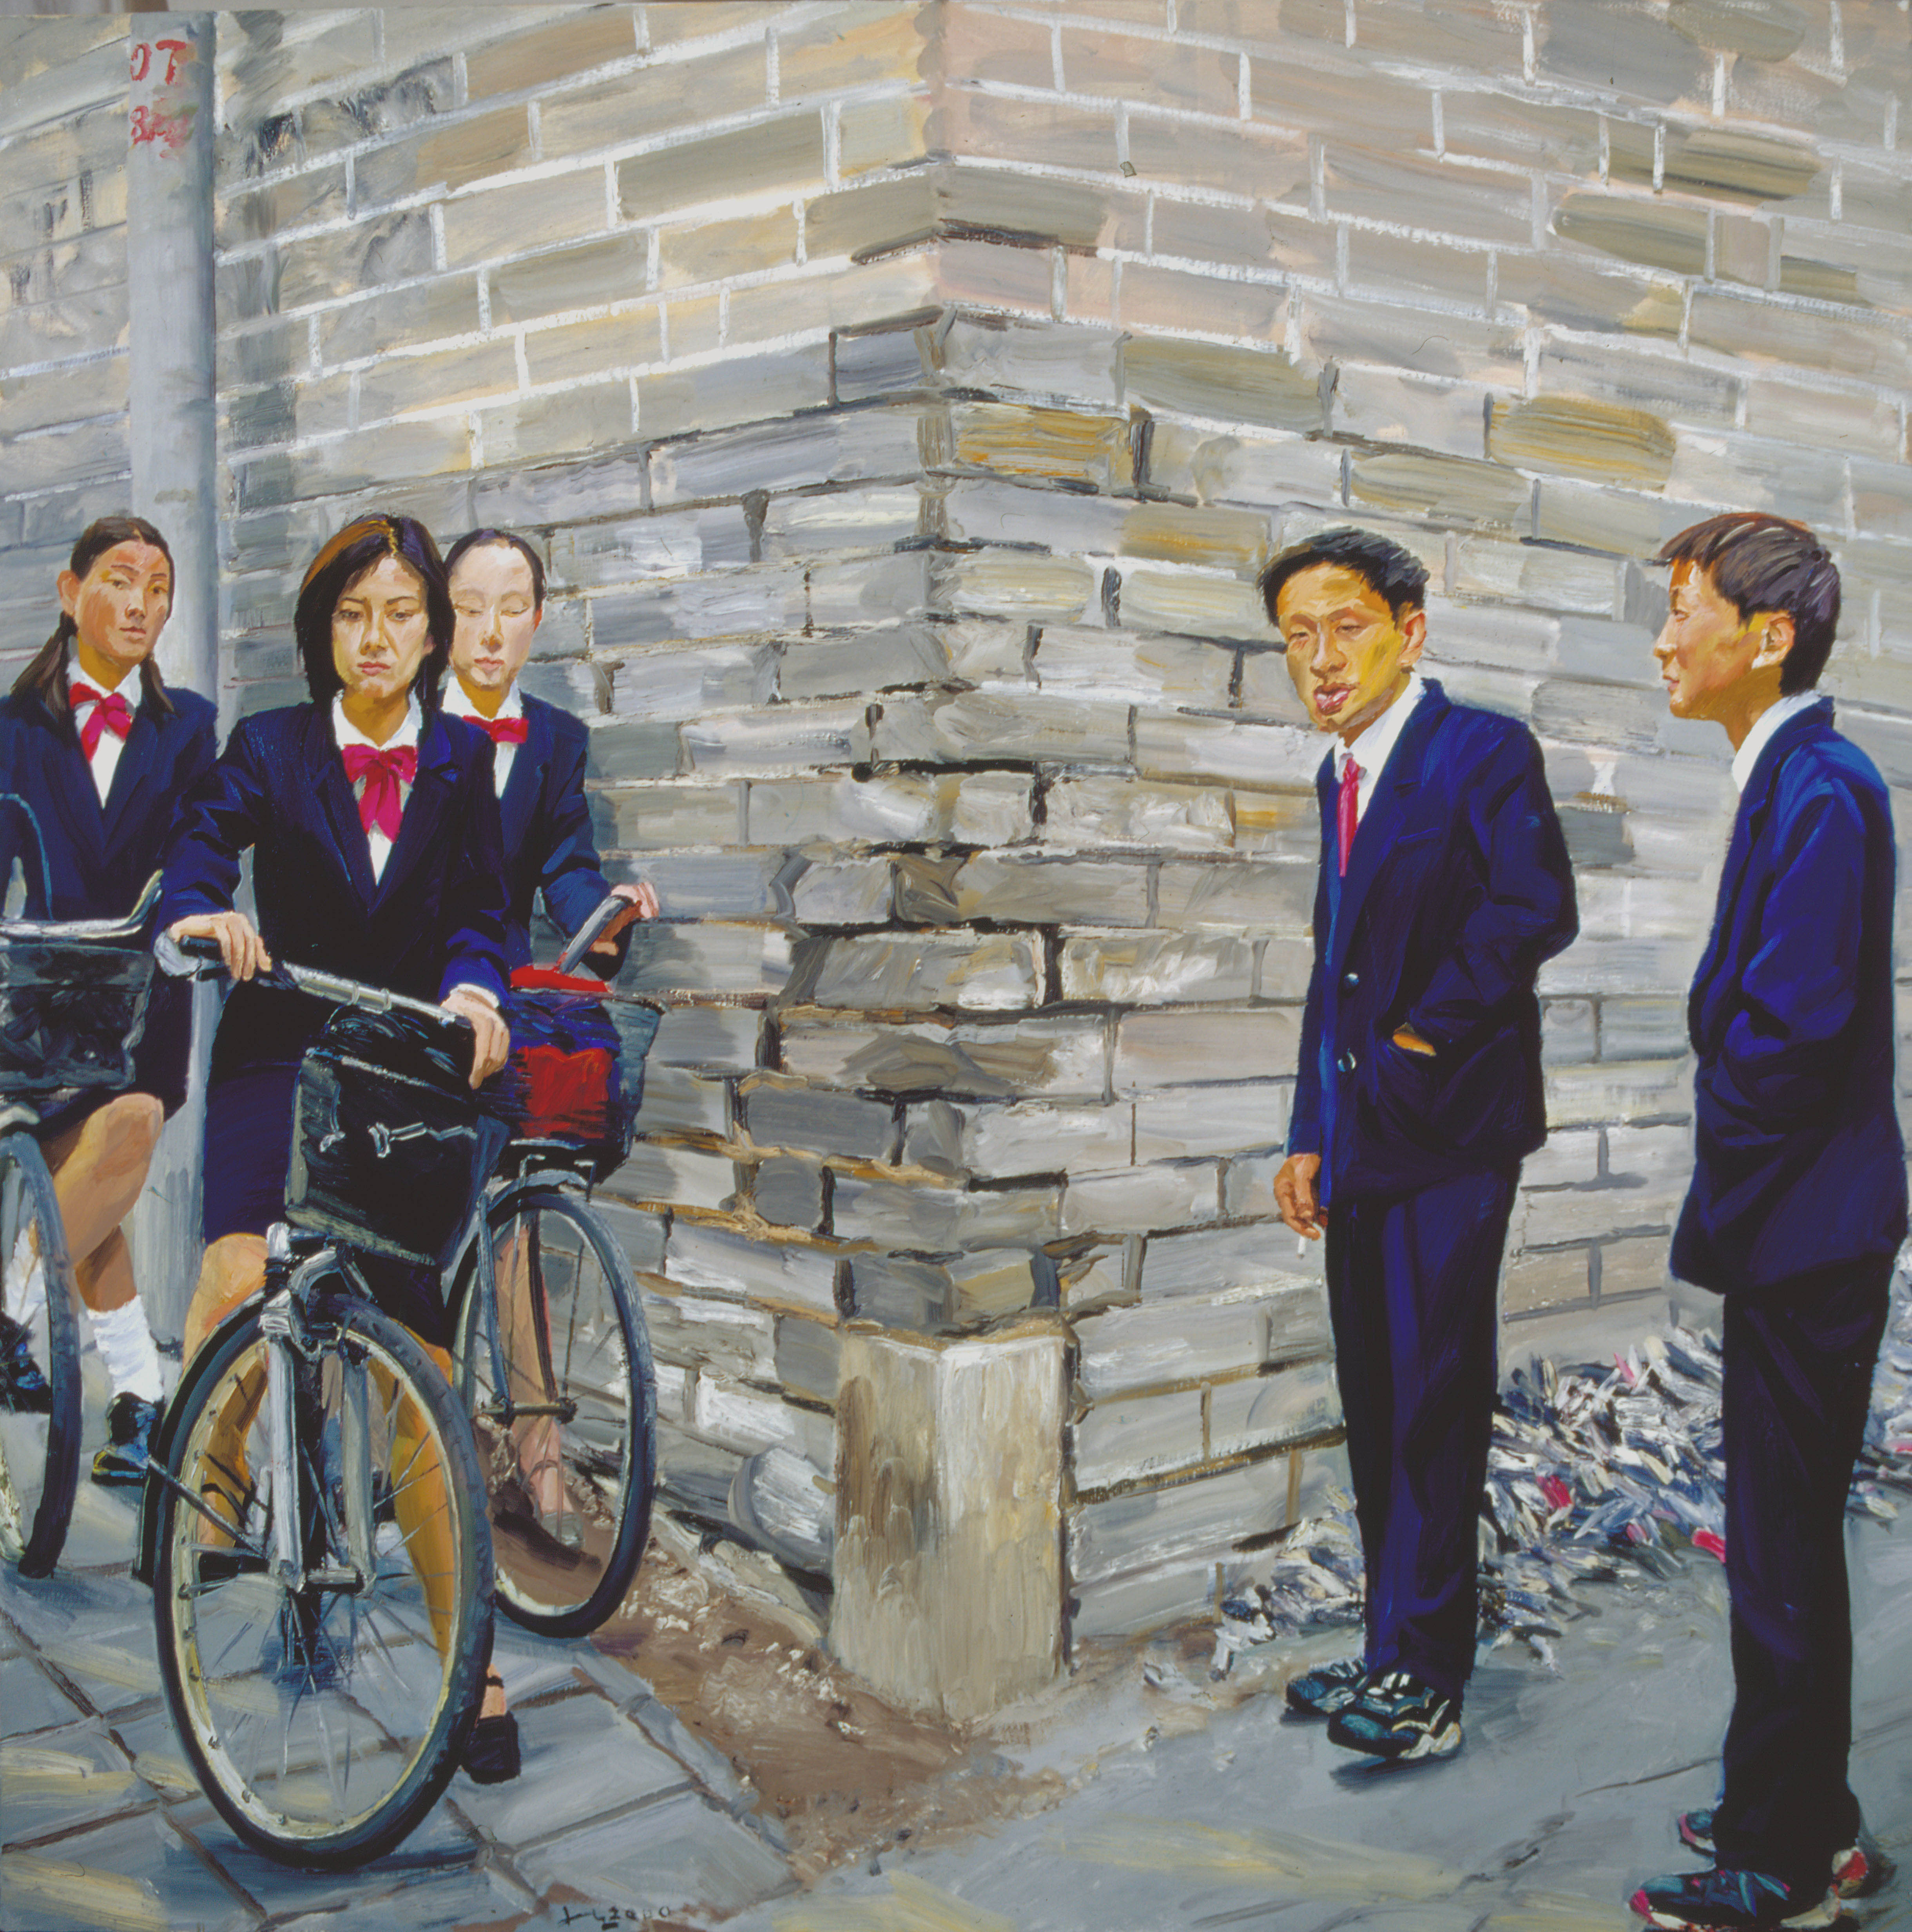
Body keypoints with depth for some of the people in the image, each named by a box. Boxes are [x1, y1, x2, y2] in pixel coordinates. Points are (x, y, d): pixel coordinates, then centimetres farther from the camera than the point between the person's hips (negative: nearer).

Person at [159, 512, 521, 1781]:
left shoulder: (462, 762, 9)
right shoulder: (273, 749, 7)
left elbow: (482, 907, -2)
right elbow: (206, 840, -9)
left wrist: (472, 987, -23)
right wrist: (201, 911, -32)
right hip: (283, 1057, 0)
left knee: (429, 1354, -1)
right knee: (237, 1285, -25)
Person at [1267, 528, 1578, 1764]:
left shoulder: (1485, 751, -9)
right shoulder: (1344, 773, 15)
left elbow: (1538, 908, -23)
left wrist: (1429, 1031, -13)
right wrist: (1311, 1133, 14)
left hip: (1449, 1130, -8)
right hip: (1362, 1140, 8)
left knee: (1433, 1406, -3)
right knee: (1376, 1409, 13)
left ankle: (1426, 1683, 9)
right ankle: (1397, 1652, 26)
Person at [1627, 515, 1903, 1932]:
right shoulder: (1795, 779, 12)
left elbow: (1793, 1027, -23)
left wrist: (1720, 1211, -11)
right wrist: (1728, 1206, 12)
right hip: (1797, 1234, 10)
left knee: (1783, 1550, 2)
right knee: (1787, 1541, 19)